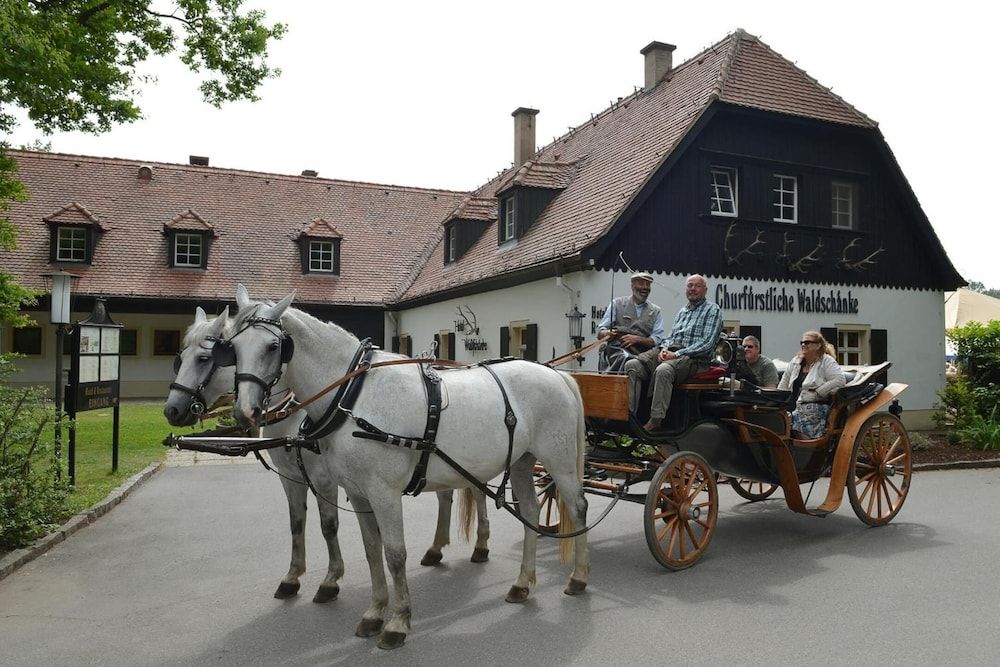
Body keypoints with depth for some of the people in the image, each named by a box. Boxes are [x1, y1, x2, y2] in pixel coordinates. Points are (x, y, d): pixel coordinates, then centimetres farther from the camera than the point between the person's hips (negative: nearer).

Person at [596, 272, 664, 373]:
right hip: (615, 350, -1)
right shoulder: (617, 303, 16)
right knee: (625, 358, -36)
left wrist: (637, 339, -10)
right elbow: (600, 333, 11)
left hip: (640, 353, 2)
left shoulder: (656, 311, 18)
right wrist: (607, 334, -13)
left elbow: (657, 340, 7)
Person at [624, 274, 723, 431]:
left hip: (694, 357, -7)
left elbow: (707, 343, -8)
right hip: (669, 351, 7)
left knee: (663, 370, -39)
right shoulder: (682, 311, 26)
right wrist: (663, 348, -1)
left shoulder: (713, 310, 4)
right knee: (632, 365, -17)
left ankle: (656, 421, -34)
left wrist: (677, 354, -14)